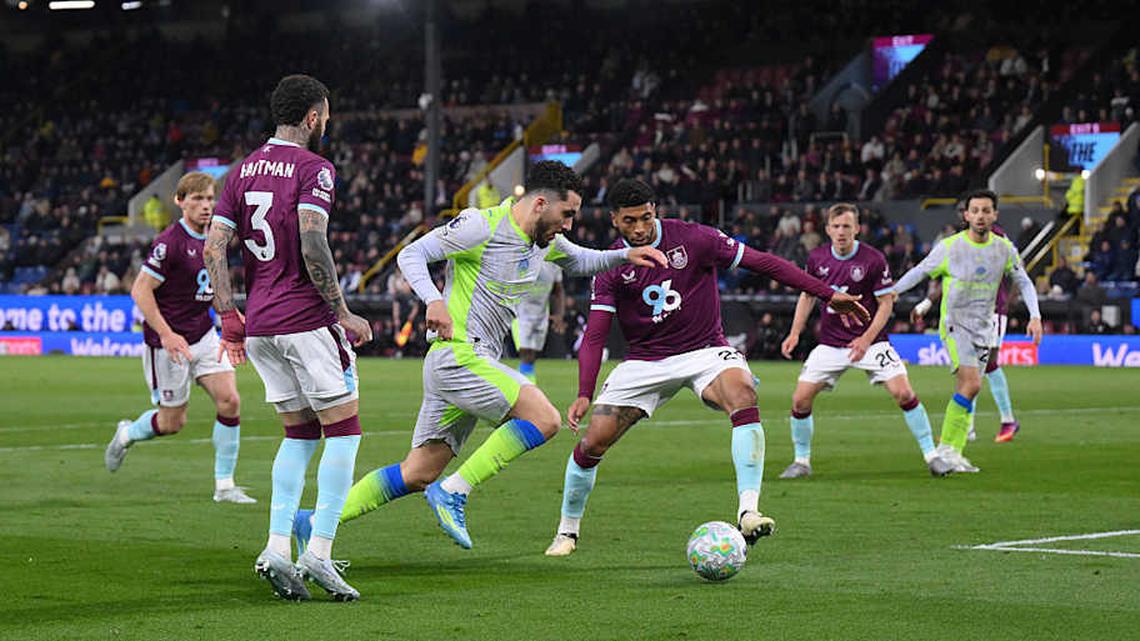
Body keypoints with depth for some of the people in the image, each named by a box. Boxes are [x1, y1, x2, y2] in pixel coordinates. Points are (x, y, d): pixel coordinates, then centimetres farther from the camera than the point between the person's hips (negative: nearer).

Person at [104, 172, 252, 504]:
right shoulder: (170, 242, -18)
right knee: (173, 422, 2)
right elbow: (140, 291, -18)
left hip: (204, 336, 7)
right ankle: (126, 434, 35)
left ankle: (224, 486, -1)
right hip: (168, 342, -7)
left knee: (229, 401, -9)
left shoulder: (212, 240, 6)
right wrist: (167, 335, -23)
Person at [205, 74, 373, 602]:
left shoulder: (243, 170, 13)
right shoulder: (314, 168, -8)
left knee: (299, 434, 16)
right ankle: (319, 554, -7)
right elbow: (313, 246, -20)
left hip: (258, 324, 7)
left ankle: (277, 548, 4)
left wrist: (229, 317, 11)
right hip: (307, 320, -7)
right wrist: (343, 313, -14)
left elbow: (214, 249, 8)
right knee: (343, 429, 1)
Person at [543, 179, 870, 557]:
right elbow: (594, 336, -6)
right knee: (592, 443, -8)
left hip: (705, 352, -2)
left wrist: (829, 295, -8)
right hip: (644, 361, 2)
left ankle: (748, 511, -40)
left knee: (742, 393, -34)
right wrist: (584, 395, -21)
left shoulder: (693, 239, -9)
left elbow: (763, 262, -7)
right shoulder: (611, 267, -4)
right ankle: (567, 531, 18)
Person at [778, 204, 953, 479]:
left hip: (869, 341, -3)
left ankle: (931, 455, -3)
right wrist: (795, 333, 3)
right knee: (800, 399, -7)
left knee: (903, 394, -16)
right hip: (830, 343, 3)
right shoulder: (817, 259, -2)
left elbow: (886, 303, -8)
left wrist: (866, 339, -19)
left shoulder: (874, 259, -12)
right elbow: (807, 296, 14)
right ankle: (802, 461, 12)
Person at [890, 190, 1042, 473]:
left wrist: (1035, 316, 1)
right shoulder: (949, 247, -8)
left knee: (966, 389, 5)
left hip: (984, 328, 5)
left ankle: (954, 453, 11)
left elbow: (1023, 282, 13)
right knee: (971, 384, -20)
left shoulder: (1005, 249, 3)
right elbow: (920, 271, 3)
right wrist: (892, 291, -6)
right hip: (954, 324, -5)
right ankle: (946, 448, -11)